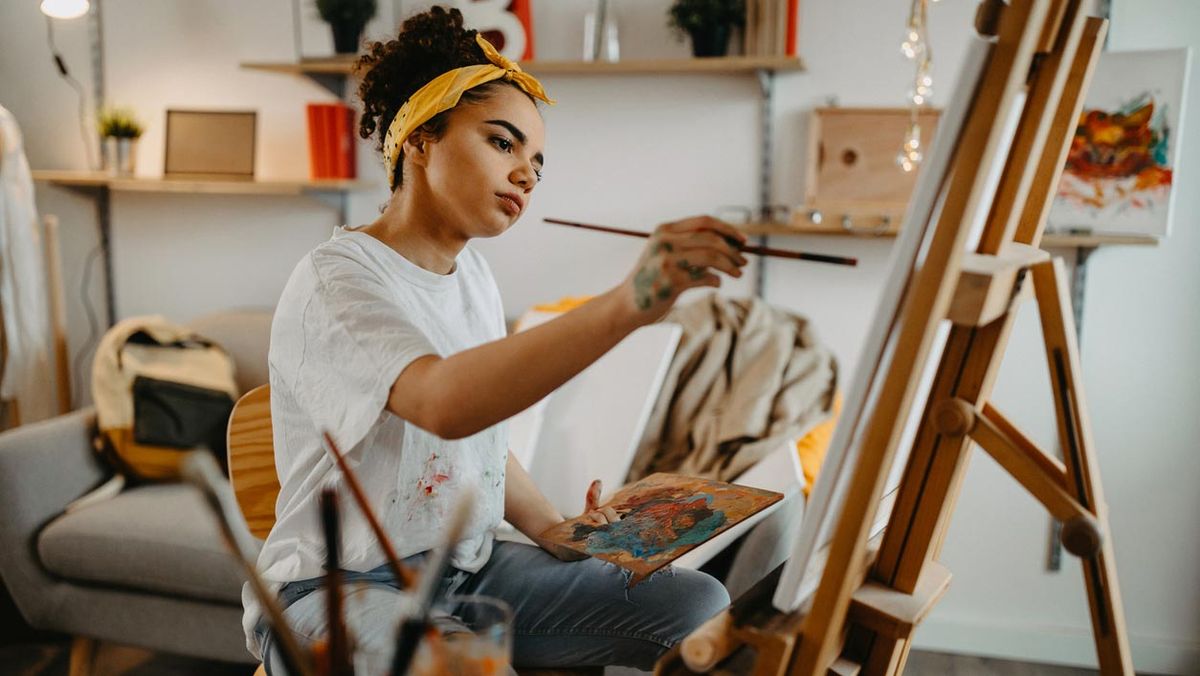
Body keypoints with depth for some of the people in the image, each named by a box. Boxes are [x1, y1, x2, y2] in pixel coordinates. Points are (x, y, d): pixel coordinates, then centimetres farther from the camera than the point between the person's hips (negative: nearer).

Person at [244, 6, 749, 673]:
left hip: (471, 570, 7)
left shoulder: (474, 276, 10)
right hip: (343, 593, -7)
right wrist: (627, 304, -47)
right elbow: (445, 403, -37)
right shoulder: (336, 280, -16)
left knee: (701, 605, -7)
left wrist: (553, 530, 3)